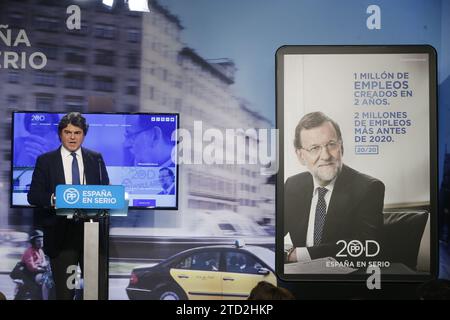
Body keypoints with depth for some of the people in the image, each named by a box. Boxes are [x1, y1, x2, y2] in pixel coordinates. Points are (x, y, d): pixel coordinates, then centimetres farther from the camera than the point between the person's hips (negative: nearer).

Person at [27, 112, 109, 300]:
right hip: (60, 233, -2)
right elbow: (33, 196, 0)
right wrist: (53, 199, -20)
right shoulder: (45, 161, 4)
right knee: (64, 290, 4)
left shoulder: (96, 159, 10)